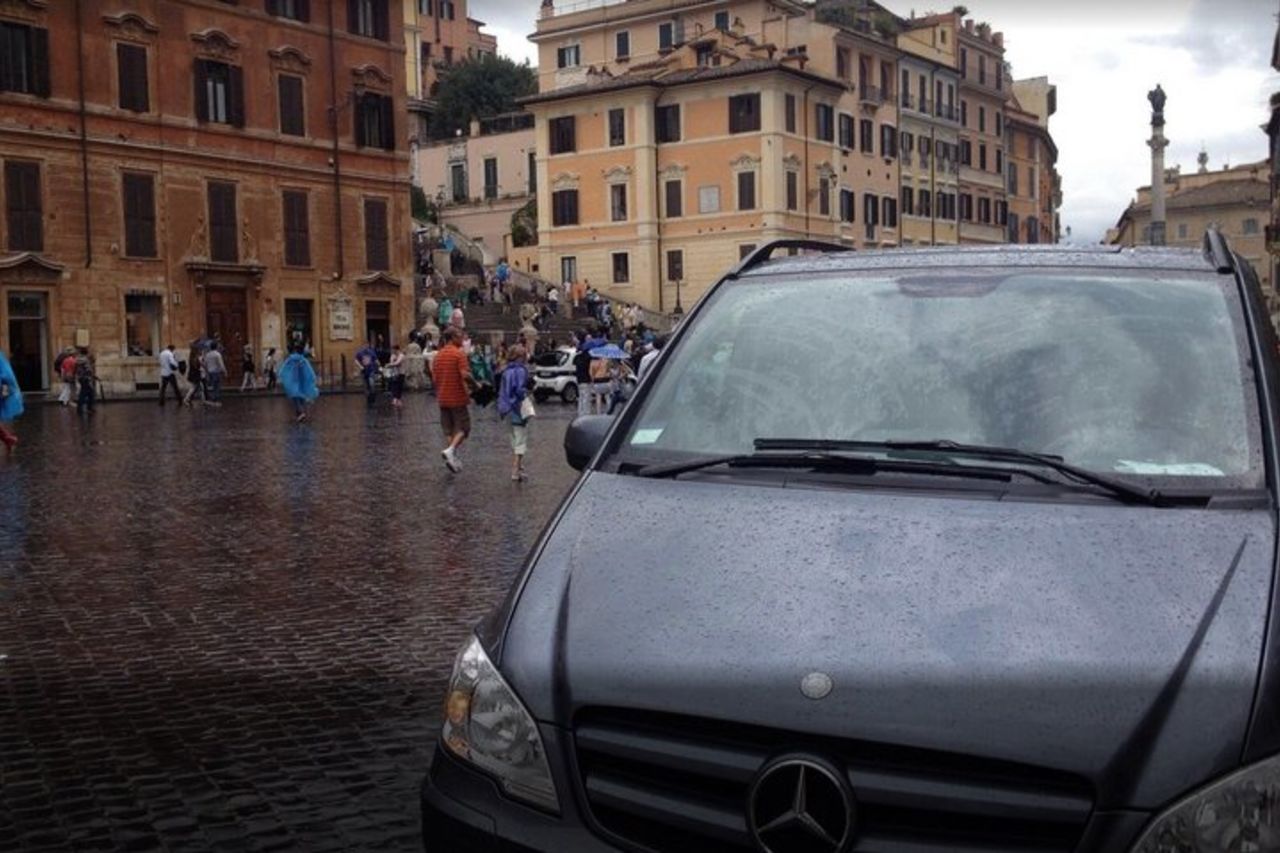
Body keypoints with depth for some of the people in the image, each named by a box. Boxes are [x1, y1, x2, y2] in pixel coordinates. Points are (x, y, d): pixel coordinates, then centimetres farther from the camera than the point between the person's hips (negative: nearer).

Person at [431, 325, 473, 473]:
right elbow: (465, 375, -22)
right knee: (463, 428, 3)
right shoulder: (459, 354, -12)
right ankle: (450, 450, -16)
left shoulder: (438, 355, 9)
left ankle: (453, 458, 8)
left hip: (443, 398, 6)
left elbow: (434, 378, 11)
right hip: (458, 398, -6)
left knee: (449, 430, 12)